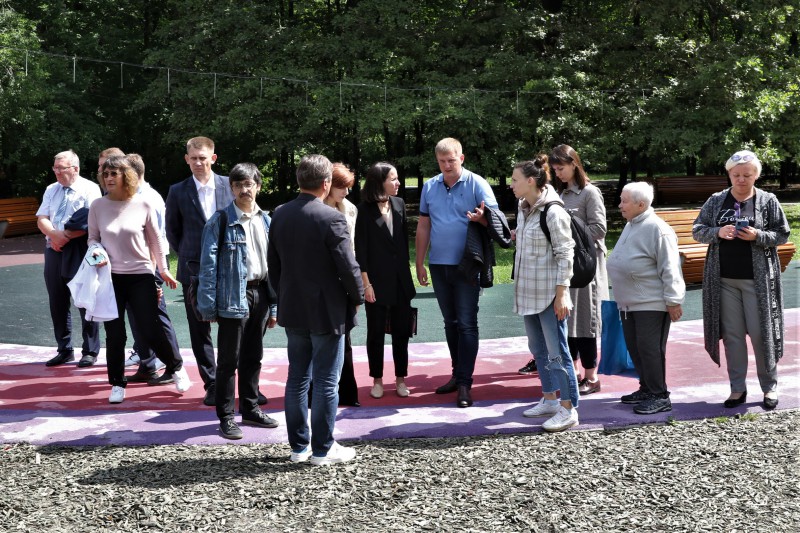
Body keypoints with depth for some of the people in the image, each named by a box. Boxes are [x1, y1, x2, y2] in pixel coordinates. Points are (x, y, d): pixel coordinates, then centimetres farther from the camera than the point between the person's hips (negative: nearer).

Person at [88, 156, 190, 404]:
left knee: (152, 329, -2)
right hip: (110, 277, 2)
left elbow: (155, 239, 3)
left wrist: (163, 269, 8)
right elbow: (93, 238, 7)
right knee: (114, 333, 7)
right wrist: (97, 251, -15)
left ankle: (176, 367, 23)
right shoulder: (98, 206, -3)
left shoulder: (143, 204, -6)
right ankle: (117, 384, 21)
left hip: (141, 275, -2)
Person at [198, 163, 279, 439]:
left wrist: (274, 306, 9)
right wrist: (209, 306, -13)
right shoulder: (220, 222, -6)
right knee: (229, 359, 2)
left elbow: (274, 263, 12)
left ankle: (250, 409, 27)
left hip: (260, 294, 5)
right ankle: (226, 417, 11)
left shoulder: (266, 221, 10)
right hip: (233, 297, -5)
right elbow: (209, 265, -8)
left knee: (253, 357, 14)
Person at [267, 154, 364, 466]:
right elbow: (348, 266, -17)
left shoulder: (280, 215, 2)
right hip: (327, 311, -6)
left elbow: (273, 263, 10)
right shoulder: (331, 218, -18)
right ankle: (322, 449, 10)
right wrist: (357, 298, 0)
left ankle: (299, 446, 20)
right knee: (326, 382, 3)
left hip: (293, 311, 6)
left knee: (297, 378, 13)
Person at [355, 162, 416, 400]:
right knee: (376, 333, 6)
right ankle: (377, 380, 17)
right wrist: (366, 283, -11)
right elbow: (360, 248, -8)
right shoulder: (365, 210, -8)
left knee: (401, 330, 8)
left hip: (400, 280, 4)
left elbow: (404, 240, 9)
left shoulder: (399, 204, 4)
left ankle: (400, 378, 19)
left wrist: (406, 273, 8)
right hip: (377, 280, -4)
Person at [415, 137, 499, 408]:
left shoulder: (476, 184, -6)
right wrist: (419, 263, 11)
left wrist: (480, 218, -31)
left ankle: (465, 383, -4)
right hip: (438, 265, 5)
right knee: (450, 323, 13)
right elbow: (423, 226, 12)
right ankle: (458, 374, 24)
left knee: (467, 324, -5)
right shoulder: (430, 187, 8)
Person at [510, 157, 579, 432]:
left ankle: (568, 409, 1)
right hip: (528, 292, 9)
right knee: (538, 348, 16)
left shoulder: (553, 212, -16)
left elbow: (565, 254, -16)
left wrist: (561, 293, -18)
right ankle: (550, 399, 29)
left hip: (549, 293, -9)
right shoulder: (523, 209, 9)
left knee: (556, 351, -5)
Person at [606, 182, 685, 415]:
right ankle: (646, 389, 26)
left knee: (649, 348, -7)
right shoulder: (631, 226, 14)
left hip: (652, 303, -10)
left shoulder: (657, 229, -16)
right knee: (635, 347, 14)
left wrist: (673, 300, -18)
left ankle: (659, 396, 2)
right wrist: (622, 298, 25)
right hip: (629, 303, 10)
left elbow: (669, 269, -18)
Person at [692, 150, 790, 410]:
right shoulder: (716, 201, 6)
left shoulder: (768, 201, 0)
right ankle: (737, 388, 15)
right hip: (723, 279, 3)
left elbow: (782, 234, 1)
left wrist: (758, 236, -16)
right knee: (732, 334, 7)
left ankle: (769, 386, 15)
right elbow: (697, 231, 8)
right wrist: (718, 232, -12)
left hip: (757, 279, -2)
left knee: (760, 332, 1)